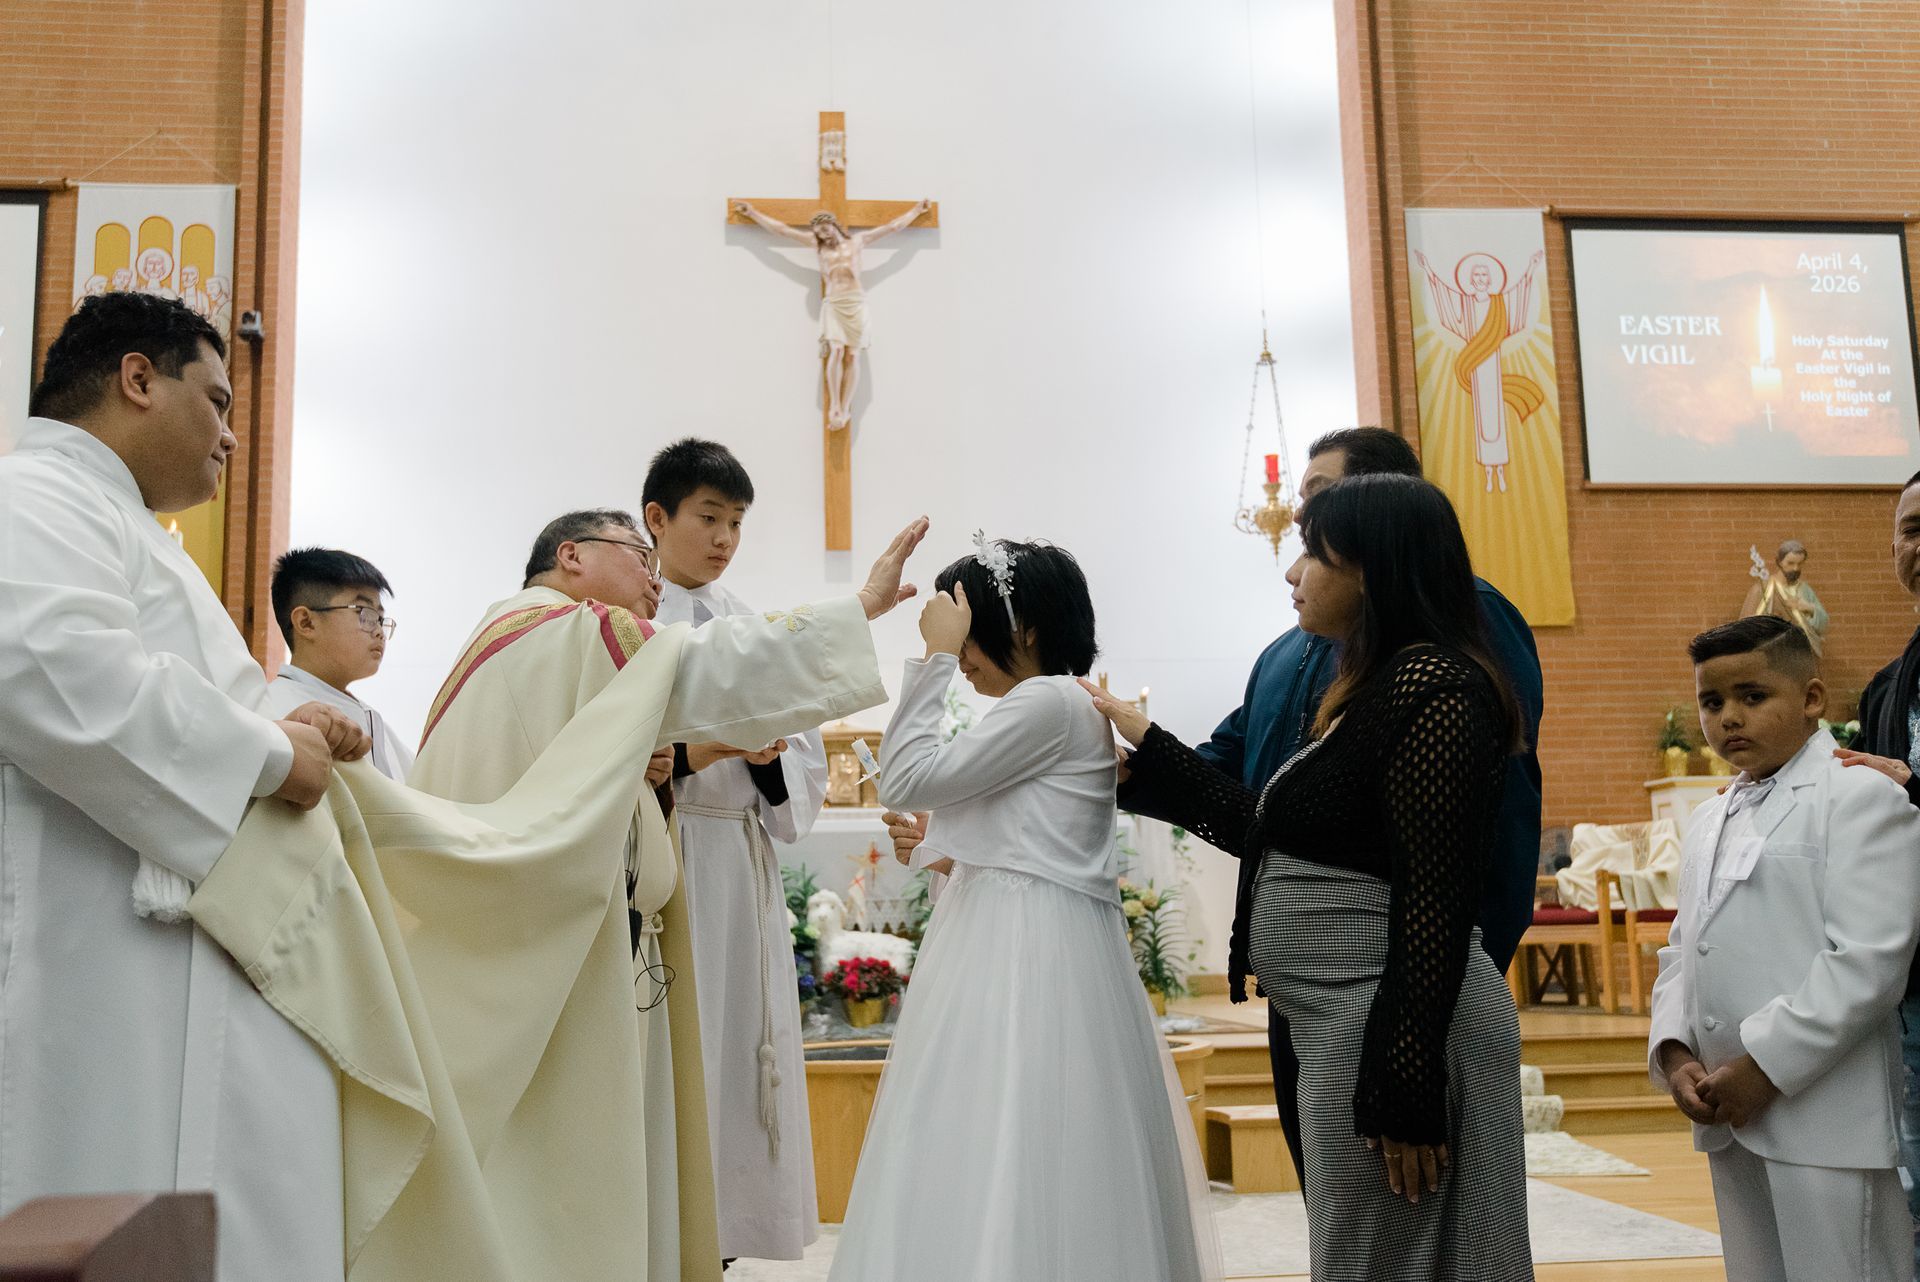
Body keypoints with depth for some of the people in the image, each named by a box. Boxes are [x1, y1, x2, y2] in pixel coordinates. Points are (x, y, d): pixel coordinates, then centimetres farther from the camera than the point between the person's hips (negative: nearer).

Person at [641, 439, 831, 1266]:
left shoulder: (753, 630, 14)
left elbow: (804, 769, 13)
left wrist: (766, 756, -8)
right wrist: (694, 753, -19)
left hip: (742, 866, 5)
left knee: (737, 1044, 5)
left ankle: (715, 1240, 16)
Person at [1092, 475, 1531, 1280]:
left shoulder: (1431, 686, -16)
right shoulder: (1369, 687, 14)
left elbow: (1435, 903, -20)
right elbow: (1268, 833, 17)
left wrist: (1405, 1088, -21)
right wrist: (1146, 741, 20)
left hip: (1395, 1023, -10)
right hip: (1340, 1020, 10)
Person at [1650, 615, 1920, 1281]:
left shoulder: (1861, 796, -7)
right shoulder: (1710, 820, 17)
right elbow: (1682, 948, 17)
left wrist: (1765, 1066, -17)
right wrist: (1673, 1051, 0)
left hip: (1823, 1117, -7)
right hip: (1729, 1116, 7)